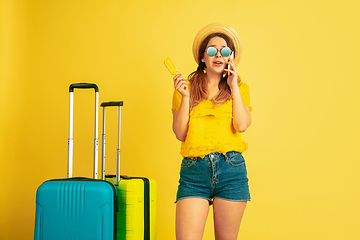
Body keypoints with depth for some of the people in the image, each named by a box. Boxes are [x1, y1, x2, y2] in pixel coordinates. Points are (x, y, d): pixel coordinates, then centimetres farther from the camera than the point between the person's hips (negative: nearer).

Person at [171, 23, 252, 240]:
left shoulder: (240, 88, 13)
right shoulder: (186, 87, 11)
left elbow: (242, 126, -5)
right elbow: (180, 134, 3)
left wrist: (233, 87, 0)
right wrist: (185, 97, -6)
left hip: (231, 169, 1)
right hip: (194, 170, 0)